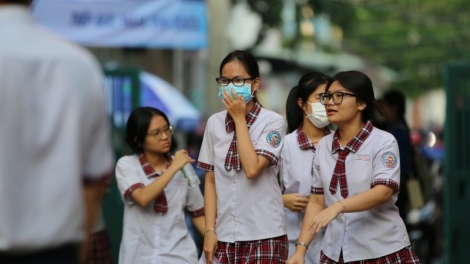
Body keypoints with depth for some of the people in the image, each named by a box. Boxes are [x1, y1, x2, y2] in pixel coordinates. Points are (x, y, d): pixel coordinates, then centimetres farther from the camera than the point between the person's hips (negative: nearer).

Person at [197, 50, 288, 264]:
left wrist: (239, 118, -13)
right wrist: (210, 230, 0)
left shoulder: (273, 122, -7)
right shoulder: (214, 123, 6)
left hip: (263, 236, -4)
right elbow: (211, 181, 7)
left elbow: (252, 169, -19)